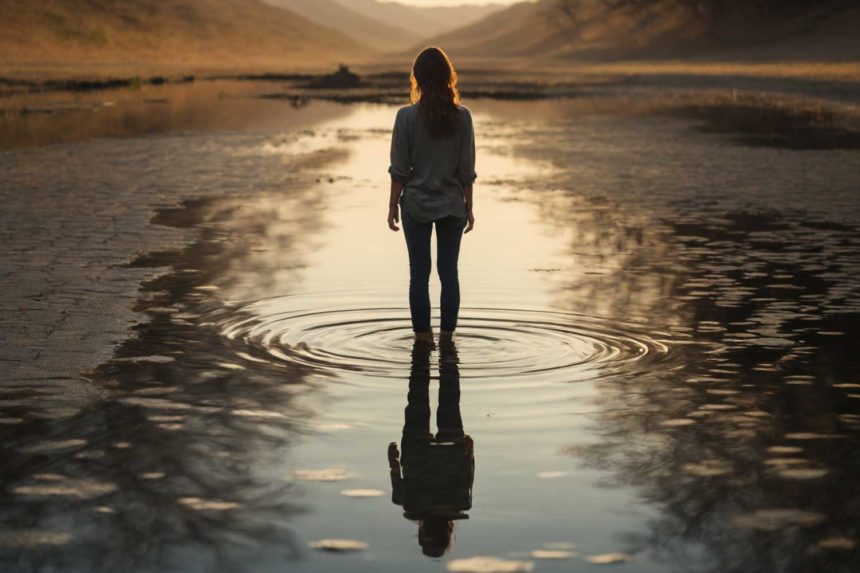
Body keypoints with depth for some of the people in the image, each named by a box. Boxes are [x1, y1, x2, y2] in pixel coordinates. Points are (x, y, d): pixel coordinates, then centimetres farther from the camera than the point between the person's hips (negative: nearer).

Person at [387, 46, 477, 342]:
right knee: (449, 272, 9)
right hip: (452, 205, 1)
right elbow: (467, 169, -2)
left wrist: (393, 207, 2)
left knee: (419, 274, 6)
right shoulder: (462, 117, -6)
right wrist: (468, 207, 8)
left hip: (416, 205, -1)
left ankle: (423, 335, 9)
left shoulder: (407, 116, -10)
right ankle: (447, 335, 12)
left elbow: (399, 169, -7)